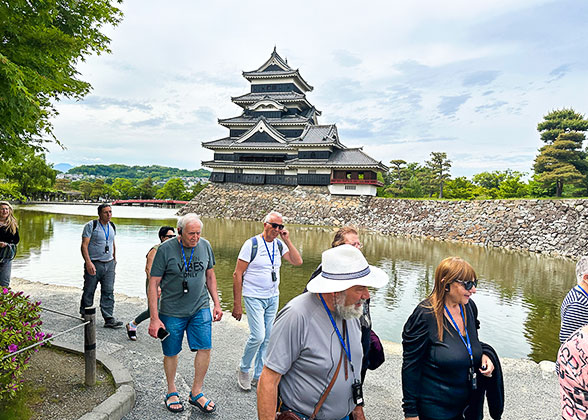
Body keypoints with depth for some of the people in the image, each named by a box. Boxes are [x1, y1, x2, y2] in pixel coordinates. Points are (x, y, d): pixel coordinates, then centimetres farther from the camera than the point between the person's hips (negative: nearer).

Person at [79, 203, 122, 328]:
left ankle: (109, 319, 1)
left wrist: (114, 259, 21)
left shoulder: (112, 226, 12)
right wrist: (88, 262, -21)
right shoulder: (91, 226, -7)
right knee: (89, 291, 7)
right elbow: (84, 245, -12)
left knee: (108, 292, 0)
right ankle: (85, 315, 26)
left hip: (109, 264, 5)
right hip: (94, 264, -4)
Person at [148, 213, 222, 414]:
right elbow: (153, 284, -10)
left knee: (205, 348, -2)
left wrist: (216, 304, 10)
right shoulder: (165, 249, -13)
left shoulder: (205, 246, 0)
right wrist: (154, 318, -13)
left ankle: (196, 393, 17)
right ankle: (171, 392, 32)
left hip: (200, 309, 3)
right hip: (172, 311, -3)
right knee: (171, 353, 9)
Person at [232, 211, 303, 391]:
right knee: (258, 336, -13)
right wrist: (237, 304, -12)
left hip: (273, 298, 5)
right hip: (254, 298, -5)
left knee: (267, 339, 9)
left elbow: (297, 262, -6)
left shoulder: (280, 245, 4)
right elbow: (237, 274, -11)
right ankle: (243, 370, 12)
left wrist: (287, 241, -12)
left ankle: (258, 376, 24)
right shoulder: (252, 244, -11)